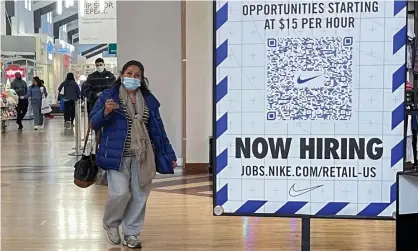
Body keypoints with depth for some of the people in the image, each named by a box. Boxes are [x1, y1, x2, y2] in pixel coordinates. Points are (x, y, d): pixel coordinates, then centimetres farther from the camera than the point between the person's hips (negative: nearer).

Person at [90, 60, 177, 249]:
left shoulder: (149, 100, 10)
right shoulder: (108, 96, 1)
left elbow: (157, 129, 12)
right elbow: (94, 123, -2)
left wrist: (169, 155, 10)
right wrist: (106, 112, -22)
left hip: (142, 156, 4)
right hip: (117, 155, -3)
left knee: (139, 196, 3)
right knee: (120, 193, -13)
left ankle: (131, 233, 19)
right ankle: (111, 224, 16)